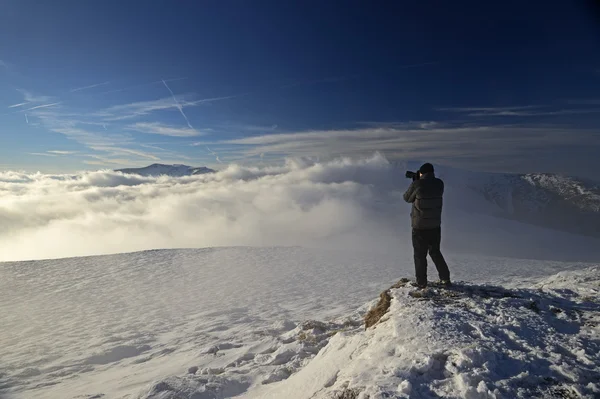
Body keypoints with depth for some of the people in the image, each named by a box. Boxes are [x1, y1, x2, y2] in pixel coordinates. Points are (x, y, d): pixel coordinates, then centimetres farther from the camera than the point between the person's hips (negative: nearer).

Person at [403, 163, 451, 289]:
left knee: (420, 254, 7)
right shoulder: (439, 184, -2)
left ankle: (421, 282, 14)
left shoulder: (417, 184, -16)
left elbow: (407, 198, -1)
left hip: (420, 226, -5)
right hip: (435, 225, 5)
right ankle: (445, 278, 24)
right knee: (435, 252, 21)